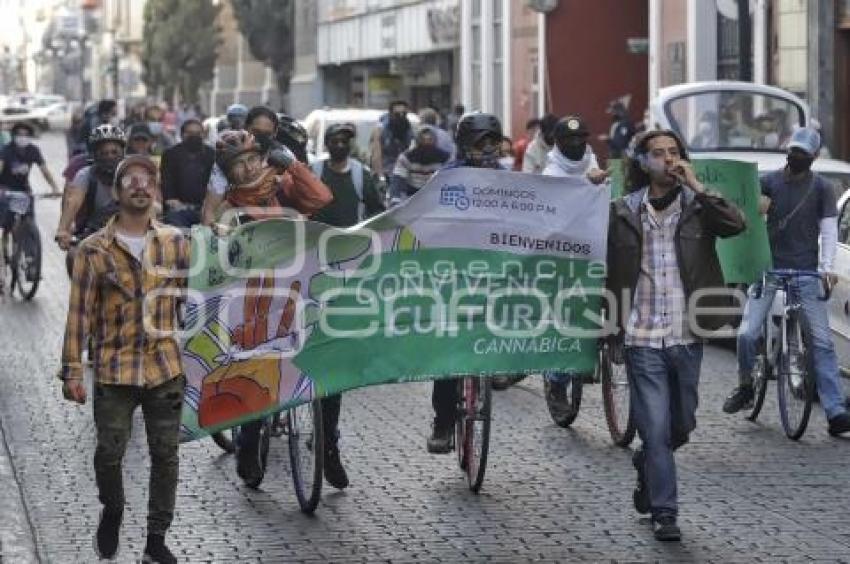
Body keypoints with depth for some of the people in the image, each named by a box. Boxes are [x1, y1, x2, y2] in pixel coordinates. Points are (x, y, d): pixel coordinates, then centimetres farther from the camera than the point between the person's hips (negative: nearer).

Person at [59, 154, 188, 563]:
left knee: (165, 455, 5)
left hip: (165, 365, 2)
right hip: (114, 368, -2)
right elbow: (79, 313, -4)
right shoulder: (95, 250, -4)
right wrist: (72, 371, -7)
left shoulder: (174, 242, 3)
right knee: (109, 453, 2)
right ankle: (112, 512, 33)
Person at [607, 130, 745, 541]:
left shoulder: (697, 205, 3)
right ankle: (664, 513, 6)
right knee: (655, 428, -3)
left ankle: (646, 462, 43)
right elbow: (609, 271, 7)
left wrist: (697, 187, -19)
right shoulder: (623, 211, 2)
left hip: (686, 336, 2)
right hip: (643, 337, -2)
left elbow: (735, 225, -17)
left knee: (681, 426, 14)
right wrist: (611, 330, 6)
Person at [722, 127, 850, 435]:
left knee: (821, 341, -7)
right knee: (747, 333, -10)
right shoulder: (769, 182, 6)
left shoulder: (821, 187, 3)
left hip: (806, 272, -1)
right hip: (769, 268, 1)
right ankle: (745, 386, 17)